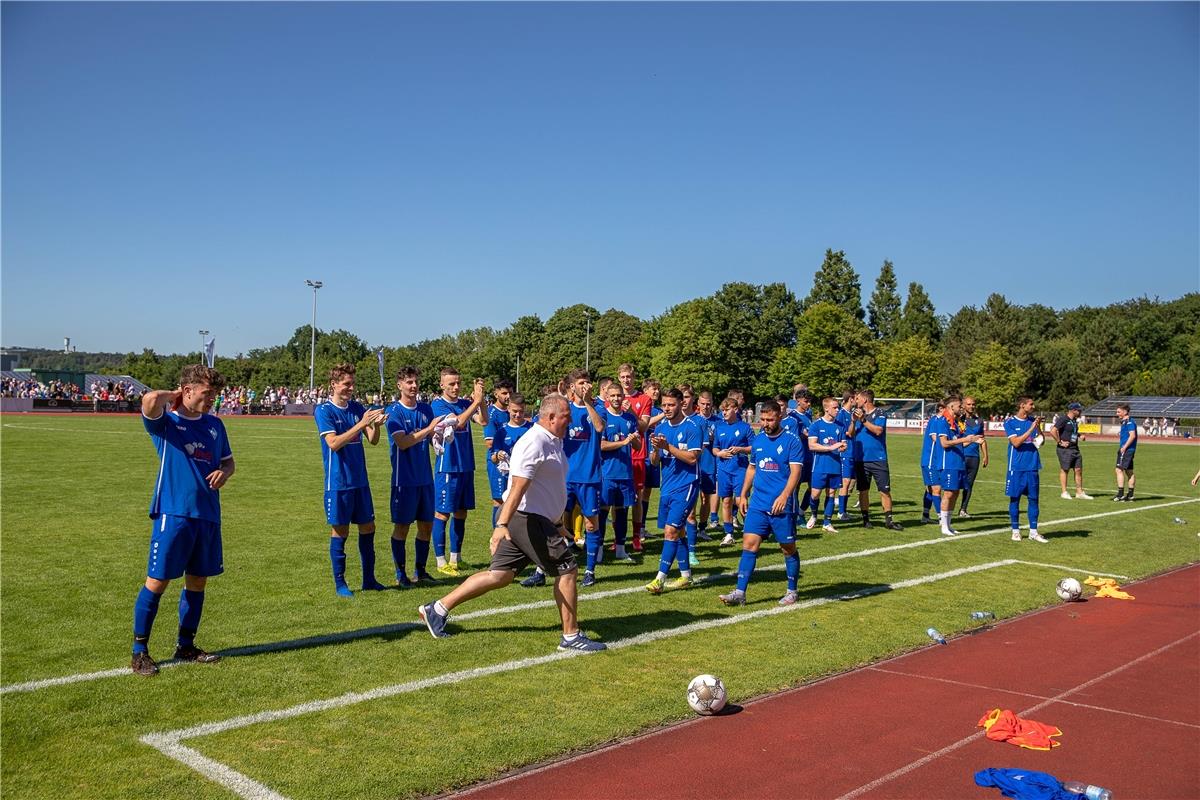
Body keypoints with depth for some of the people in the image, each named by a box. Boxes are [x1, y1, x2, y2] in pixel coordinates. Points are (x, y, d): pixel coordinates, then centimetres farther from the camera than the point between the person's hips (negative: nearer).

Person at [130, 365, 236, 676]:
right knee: (157, 581, -2)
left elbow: (228, 461, 23)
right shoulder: (166, 421, -5)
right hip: (173, 513, -6)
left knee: (198, 580, 12)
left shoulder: (214, 425, 13)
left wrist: (224, 473, 0)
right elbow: (150, 399, -28)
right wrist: (173, 395, -8)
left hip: (207, 515, 6)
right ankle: (139, 652, 10)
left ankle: (186, 646, 26)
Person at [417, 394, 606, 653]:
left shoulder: (553, 442, 15)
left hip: (538, 519, 10)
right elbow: (517, 488, -27)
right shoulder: (534, 443, -18)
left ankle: (438, 609, 18)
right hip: (527, 518, -10)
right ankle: (571, 637, 8)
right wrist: (502, 524, -34)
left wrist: (558, 524, 30)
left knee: (500, 575, 11)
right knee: (567, 569, -3)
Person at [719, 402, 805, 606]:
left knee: (788, 548, 7)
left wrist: (784, 495, -26)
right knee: (749, 544, -4)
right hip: (758, 504, 5)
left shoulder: (791, 442, -6)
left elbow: (795, 471, -13)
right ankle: (740, 593, -5)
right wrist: (743, 495, 16)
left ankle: (792, 592, 22)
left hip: (782, 505, -4)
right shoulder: (757, 440, 11)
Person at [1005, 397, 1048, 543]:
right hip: (1016, 467, -4)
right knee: (1015, 499, 2)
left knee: (1033, 499, 5)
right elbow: (1016, 442, -14)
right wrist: (1031, 429, -19)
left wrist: (1038, 427, -11)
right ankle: (1015, 530, 12)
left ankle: (1033, 531, 11)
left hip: (1032, 466, 4)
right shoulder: (1010, 422, -4)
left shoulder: (1033, 421, 8)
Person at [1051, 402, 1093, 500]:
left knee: (1078, 470, 8)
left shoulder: (1075, 420, 14)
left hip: (1075, 449, 8)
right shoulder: (1063, 419, -13)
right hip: (1065, 449, -8)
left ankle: (1079, 492, 14)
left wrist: (1079, 436, 11)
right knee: (1064, 470, 0)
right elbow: (1052, 431, -21)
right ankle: (1064, 492, 7)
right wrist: (1060, 442, -17)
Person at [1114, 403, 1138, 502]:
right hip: (1128, 450, 11)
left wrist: (1124, 447, -22)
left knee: (1119, 470, -12)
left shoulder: (1129, 422, -12)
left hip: (1126, 449, -11)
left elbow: (1132, 435, -22)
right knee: (1129, 472, 11)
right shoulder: (1125, 422, 18)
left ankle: (1120, 494, -14)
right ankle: (1130, 495, 15)